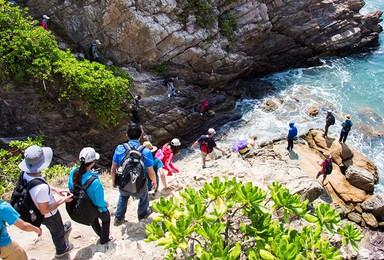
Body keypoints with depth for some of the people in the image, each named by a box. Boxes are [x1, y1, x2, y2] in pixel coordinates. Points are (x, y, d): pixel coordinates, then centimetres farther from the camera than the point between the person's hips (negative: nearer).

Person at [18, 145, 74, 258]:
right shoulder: (42, 188, -47)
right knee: (57, 232, 27)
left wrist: (55, 189, -5)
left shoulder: (25, 173, -22)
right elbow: (44, 210, -32)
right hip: (49, 216, -6)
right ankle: (61, 250, 56)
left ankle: (63, 229, 71)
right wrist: (62, 200, -23)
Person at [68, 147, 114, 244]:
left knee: (93, 220, 35)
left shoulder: (73, 172, -26)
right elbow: (100, 202, -29)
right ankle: (104, 239, 51)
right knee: (106, 219, 29)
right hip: (96, 209, -5)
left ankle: (101, 234, 63)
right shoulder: (95, 182, -43)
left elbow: (70, 188, -6)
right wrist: (106, 204, -5)